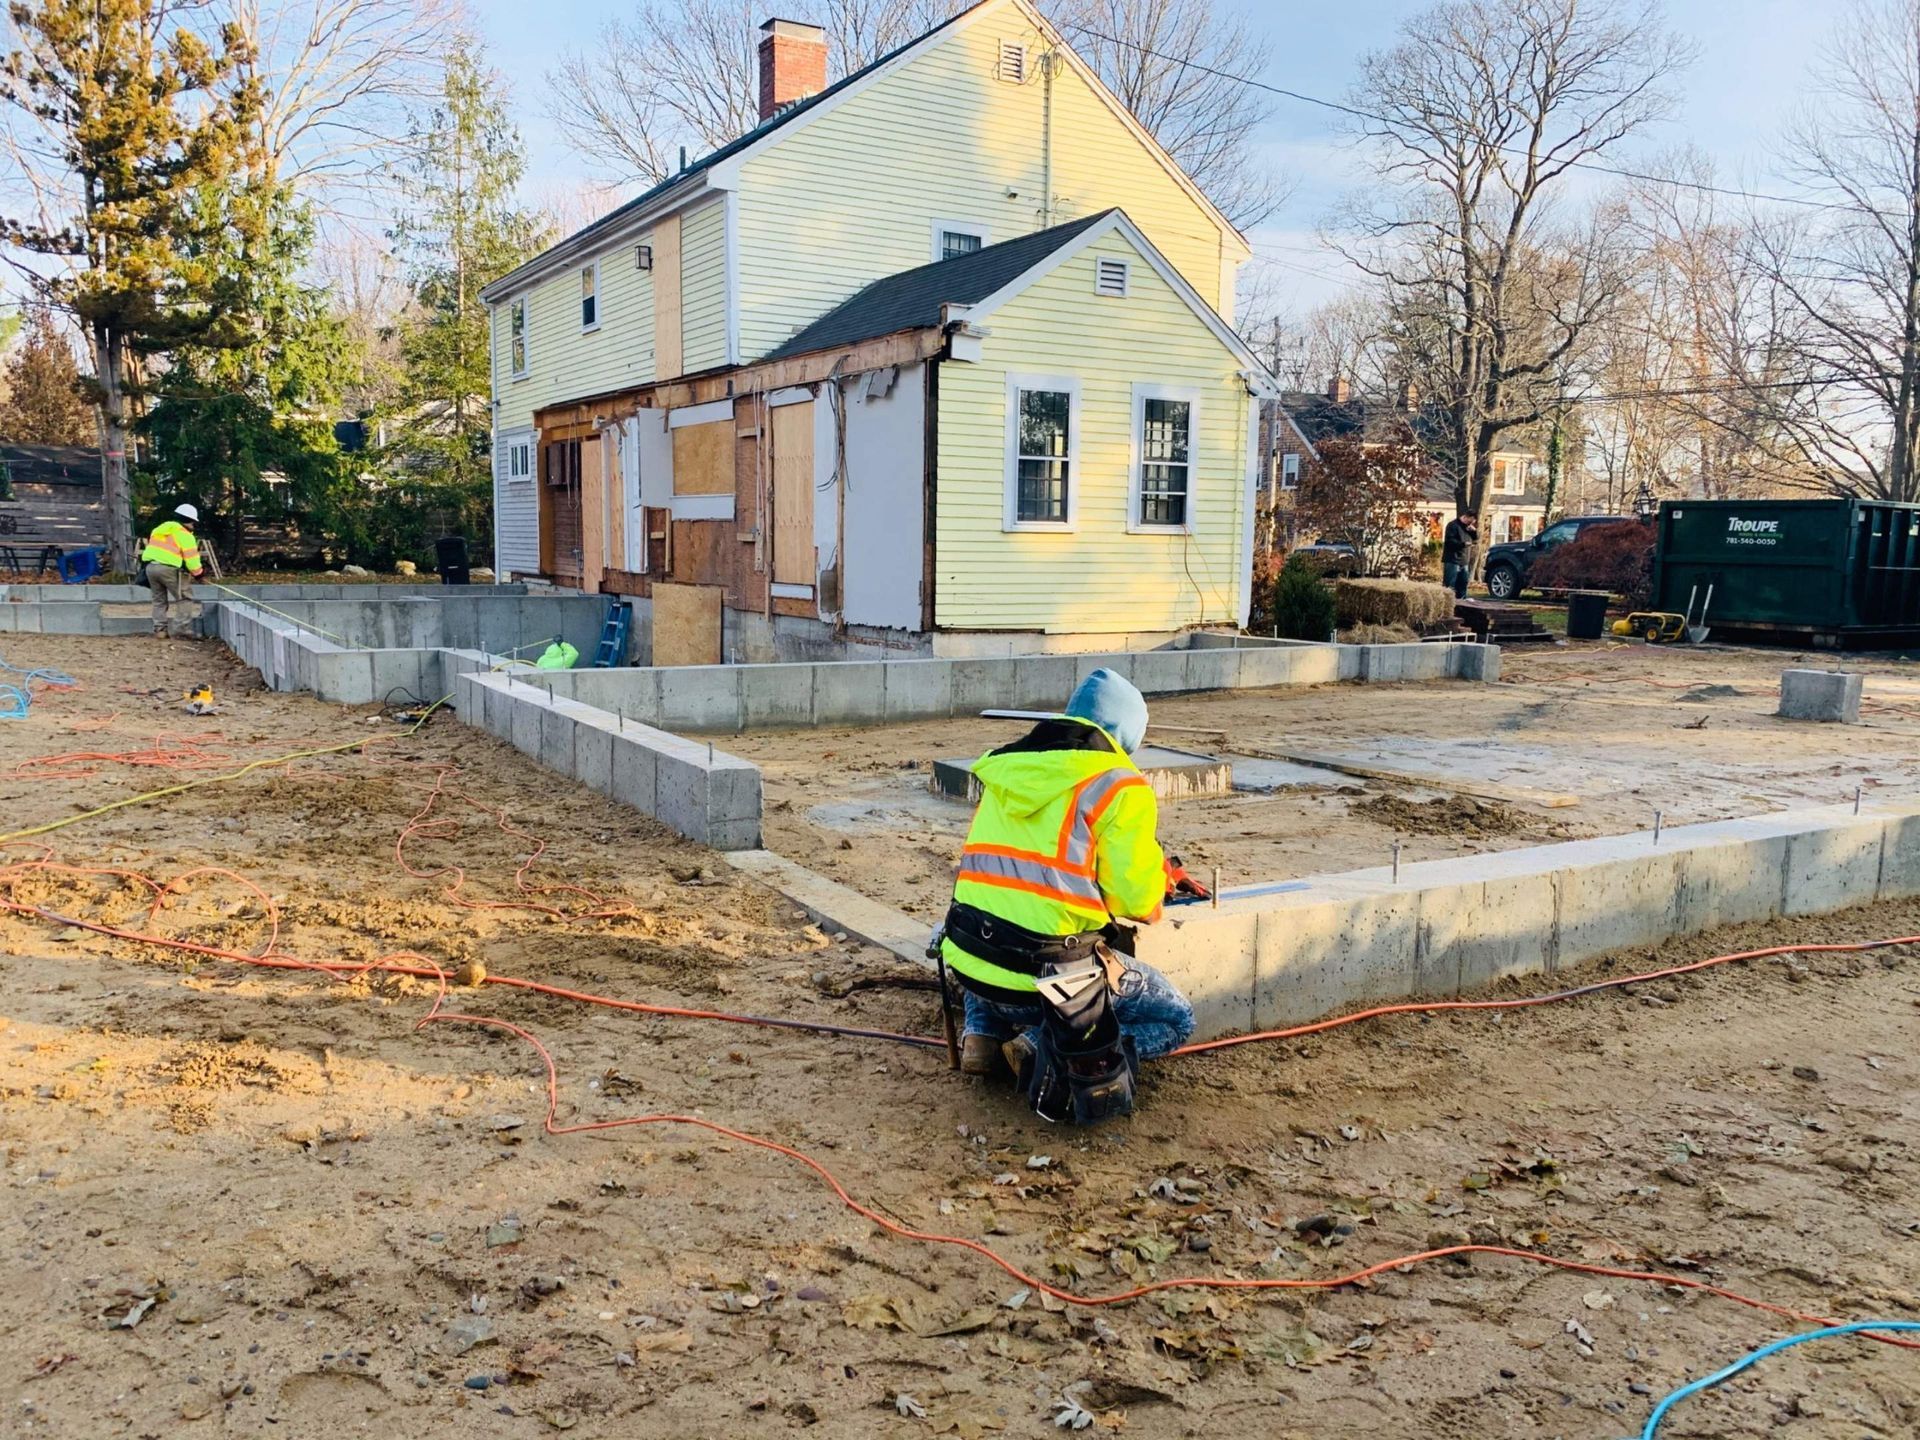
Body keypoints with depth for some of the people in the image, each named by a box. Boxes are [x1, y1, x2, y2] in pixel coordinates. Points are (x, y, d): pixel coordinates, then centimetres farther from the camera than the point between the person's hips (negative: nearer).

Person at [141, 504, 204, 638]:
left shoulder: (161, 528, 22)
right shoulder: (184, 535, -2)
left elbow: (153, 547, 22)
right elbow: (191, 557, -6)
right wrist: (197, 573, 4)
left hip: (150, 566, 7)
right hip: (168, 568, -7)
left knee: (159, 599, 16)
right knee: (184, 598, 2)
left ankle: (160, 629, 14)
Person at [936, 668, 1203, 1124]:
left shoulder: (1004, 770, 13)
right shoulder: (1119, 784, -6)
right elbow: (1135, 899, -9)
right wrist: (1158, 880, 16)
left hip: (967, 963, 6)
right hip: (1050, 975, -6)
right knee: (1174, 1020, 16)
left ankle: (984, 1034, 15)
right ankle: (1045, 1048, -6)